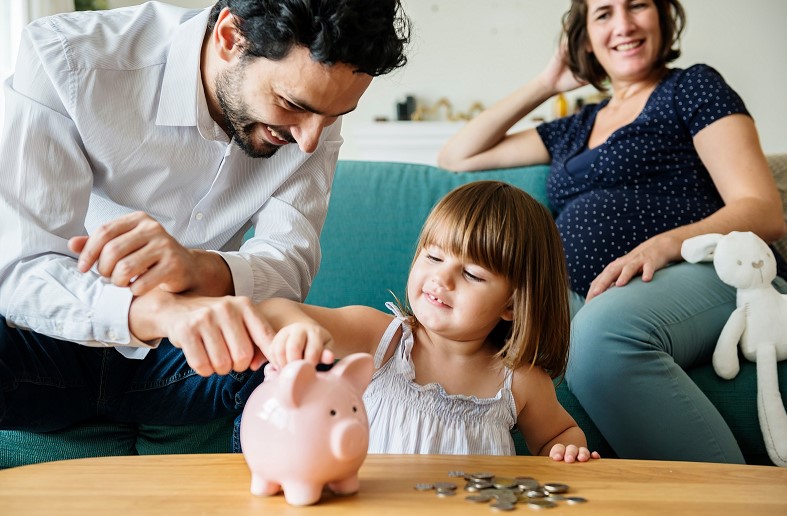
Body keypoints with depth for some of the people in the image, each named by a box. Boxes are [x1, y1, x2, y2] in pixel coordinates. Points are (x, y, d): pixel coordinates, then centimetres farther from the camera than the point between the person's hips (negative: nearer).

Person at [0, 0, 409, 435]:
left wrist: (198, 269, -38)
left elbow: (291, 260, -15)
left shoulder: (314, 105, -8)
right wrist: (163, 310, -47)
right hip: (50, 343, -4)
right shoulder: (64, 58, -21)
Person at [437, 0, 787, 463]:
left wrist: (664, 243, -18)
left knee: (601, 331, -41)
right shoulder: (575, 130, 30)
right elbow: (456, 158, 33)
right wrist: (545, 85, 29)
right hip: (589, 301, 5)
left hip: (704, 278, -4)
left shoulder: (693, 88, 14)